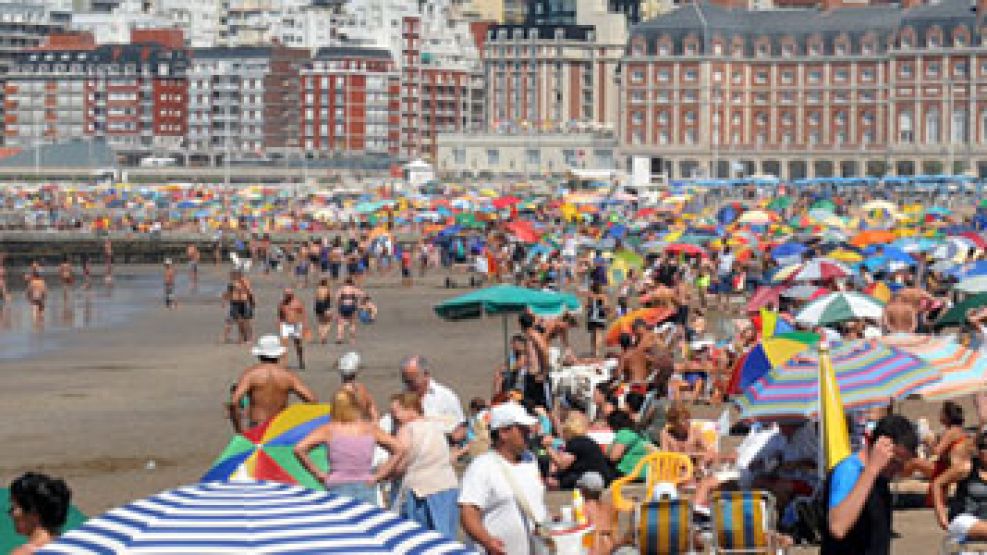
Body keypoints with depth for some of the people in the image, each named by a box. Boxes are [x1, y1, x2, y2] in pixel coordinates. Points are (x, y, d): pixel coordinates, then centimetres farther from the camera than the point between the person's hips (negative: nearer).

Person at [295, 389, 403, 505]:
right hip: (366, 490, 1)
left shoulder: (329, 430, 1)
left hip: (337, 489, -1)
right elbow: (399, 449, 0)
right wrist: (378, 476, 3)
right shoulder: (370, 429, 4)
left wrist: (318, 474, 1)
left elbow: (299, 449, -8)